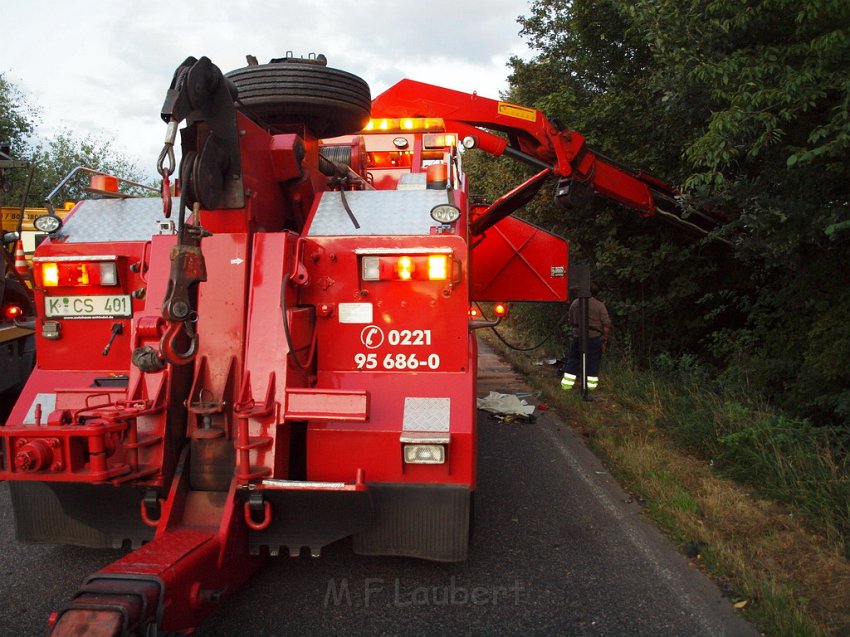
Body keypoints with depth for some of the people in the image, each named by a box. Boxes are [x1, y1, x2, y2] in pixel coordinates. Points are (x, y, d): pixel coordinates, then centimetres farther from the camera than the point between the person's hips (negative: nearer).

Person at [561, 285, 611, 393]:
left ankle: (567, 384, 11)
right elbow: (606, 324, -9)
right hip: (595, 337, -3)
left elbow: (571, 321, 11)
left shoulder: (575, 303, 2)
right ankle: (591, 385, 10)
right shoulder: (600, 305, -7)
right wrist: (605, 339, -2)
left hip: (578, 336, 3)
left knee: (573, 360, 11)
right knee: (593, 362, 6)